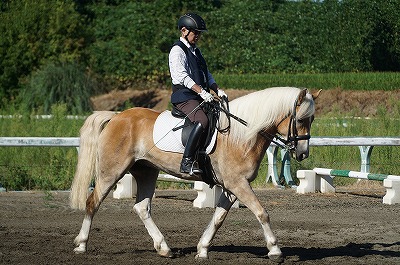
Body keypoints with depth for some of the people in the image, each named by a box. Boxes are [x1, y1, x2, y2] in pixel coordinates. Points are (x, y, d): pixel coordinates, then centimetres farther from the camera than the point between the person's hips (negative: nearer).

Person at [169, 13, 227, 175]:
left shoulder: (195, 51, 23)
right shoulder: (177, 51, -6)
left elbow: (206, 75, 25)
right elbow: (182, 76, -19)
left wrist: (217, 90, 8)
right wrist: (201, 91, -28)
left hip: (201, 97, 10)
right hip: (184, 97, -10)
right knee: (202, 121, -33)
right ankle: (187, 162, -35)